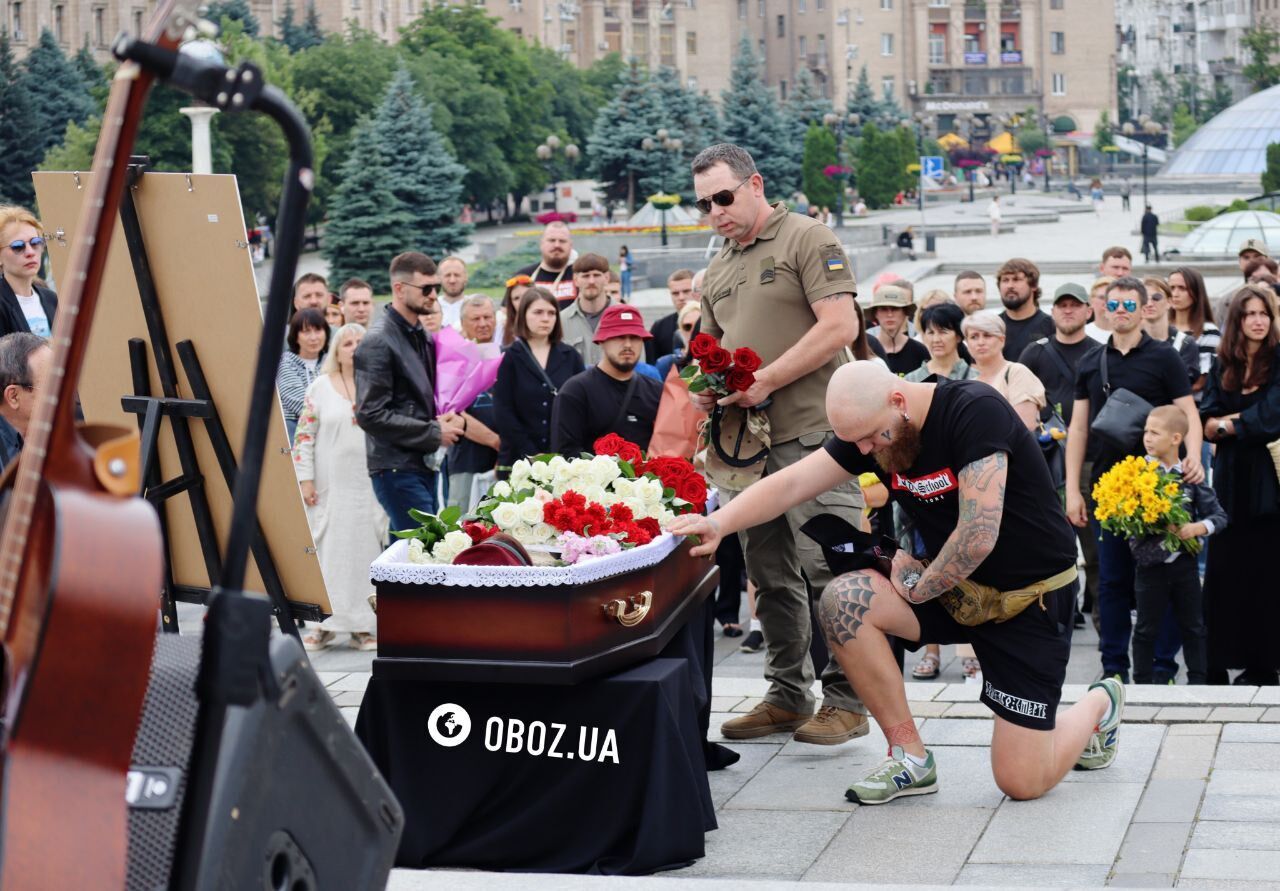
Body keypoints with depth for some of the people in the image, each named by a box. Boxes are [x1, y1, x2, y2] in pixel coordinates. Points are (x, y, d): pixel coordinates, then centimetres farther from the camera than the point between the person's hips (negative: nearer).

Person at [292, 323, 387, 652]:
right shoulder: (320, 387, 5)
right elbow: (304, 437, 3)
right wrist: (305, 479, -4)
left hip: (372, 486, 0)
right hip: (331, 486, 0)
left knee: (368, 550, 0)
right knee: (327, 550, 0)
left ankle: (364, 625, 7)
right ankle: (324, 624, 6)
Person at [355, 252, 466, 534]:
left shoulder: (425, 339, 16)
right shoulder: (377, 343, -11)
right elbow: (370, 415, -16)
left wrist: (450, 420, 4)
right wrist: (435, 433, -13)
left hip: (425, 464, 8)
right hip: (397, 467, -8)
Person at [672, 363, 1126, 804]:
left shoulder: (975, 411, -26)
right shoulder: (869, 427, -5)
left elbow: (978, 536, -30)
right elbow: (793, 483, -9)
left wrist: (918, 587, -14)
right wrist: (719, 522, -24)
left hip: (1031, 597, -6)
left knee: (1021, 781, -10)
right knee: (843, 599, -20)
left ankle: (1098, 705, 24)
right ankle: (910, 758, -7)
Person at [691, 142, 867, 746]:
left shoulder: (808, 241, -3)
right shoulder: (718, 269, 19)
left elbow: (840, 326, -13)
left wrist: (765, 381, -17)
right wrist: (704, 386, 4)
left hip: (810, 431, -8)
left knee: (827, 568, -8)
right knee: (770, 576, 11)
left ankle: (845, 701, -1)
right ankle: (788, 697, 20)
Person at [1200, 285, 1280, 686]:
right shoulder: (1222, 367, 12)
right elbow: (1205, 422, 3)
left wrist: (1227, 424, -2)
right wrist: (1247, 420, -12)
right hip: (1230, 478, 4)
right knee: (1223, 570, 1)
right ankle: (1216, 663, 5)